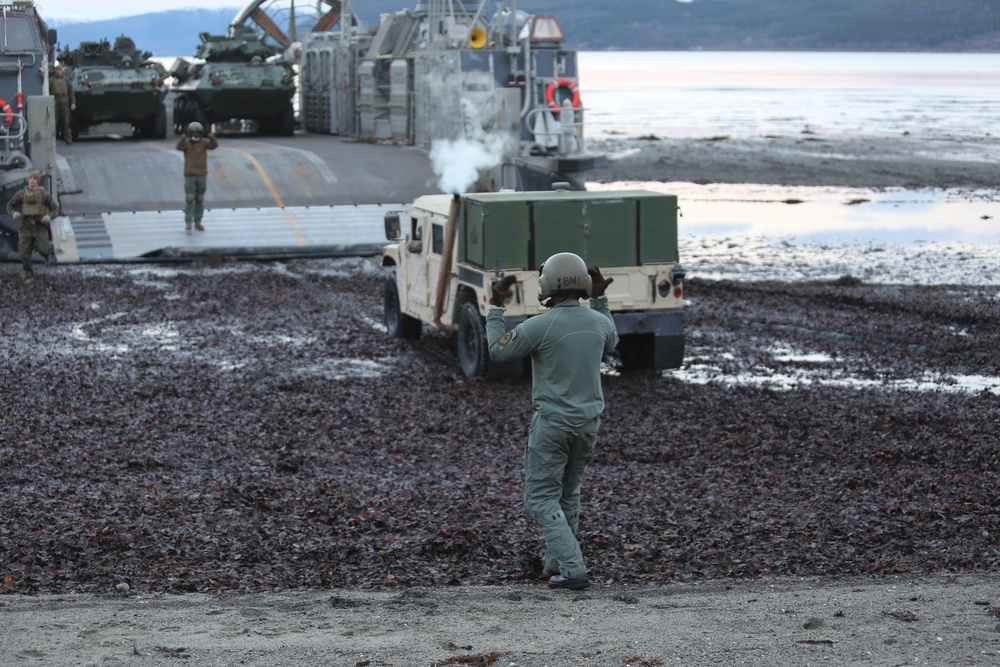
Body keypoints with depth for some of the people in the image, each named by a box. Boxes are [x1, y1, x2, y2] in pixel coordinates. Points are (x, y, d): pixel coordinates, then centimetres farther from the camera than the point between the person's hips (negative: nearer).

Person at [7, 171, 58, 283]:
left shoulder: (44, 194, -1)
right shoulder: (21, 194, 2)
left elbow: (55, 209, 5)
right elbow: (10, 206, 11)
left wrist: (49, 216, -17)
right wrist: (13, 213, -12)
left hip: (40, 227, -2)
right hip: (26, 227, 2)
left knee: (42, 249, -18)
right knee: (25, 253, -5)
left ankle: (47, 252, 21)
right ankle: (29, 276, 13)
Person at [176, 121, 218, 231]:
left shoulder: (204, 142, -1)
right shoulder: (186, 142, -6)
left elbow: (214, 145, -19)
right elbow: (179, 147, -28)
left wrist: (212, 137, -41)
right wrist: (184, 136, -45)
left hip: (202, 175, 2)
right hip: (190, 175, -2)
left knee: (200, 199, 7)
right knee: (189, 199, -10)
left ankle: (197, 223, 17)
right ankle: (188, 223, -6)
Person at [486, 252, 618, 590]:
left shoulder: (540, 326, -18)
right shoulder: (598, 321, -2)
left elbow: (498, 351, -4)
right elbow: (610, 343, 24)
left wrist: (495, 306, 5)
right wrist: (600, 299, 26)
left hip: (552, 422, -6)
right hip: (588, 421, 6)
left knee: (542, 500, 2)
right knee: (568, 495, 21)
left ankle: (572, 569, -9)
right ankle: (556, 563, 31)